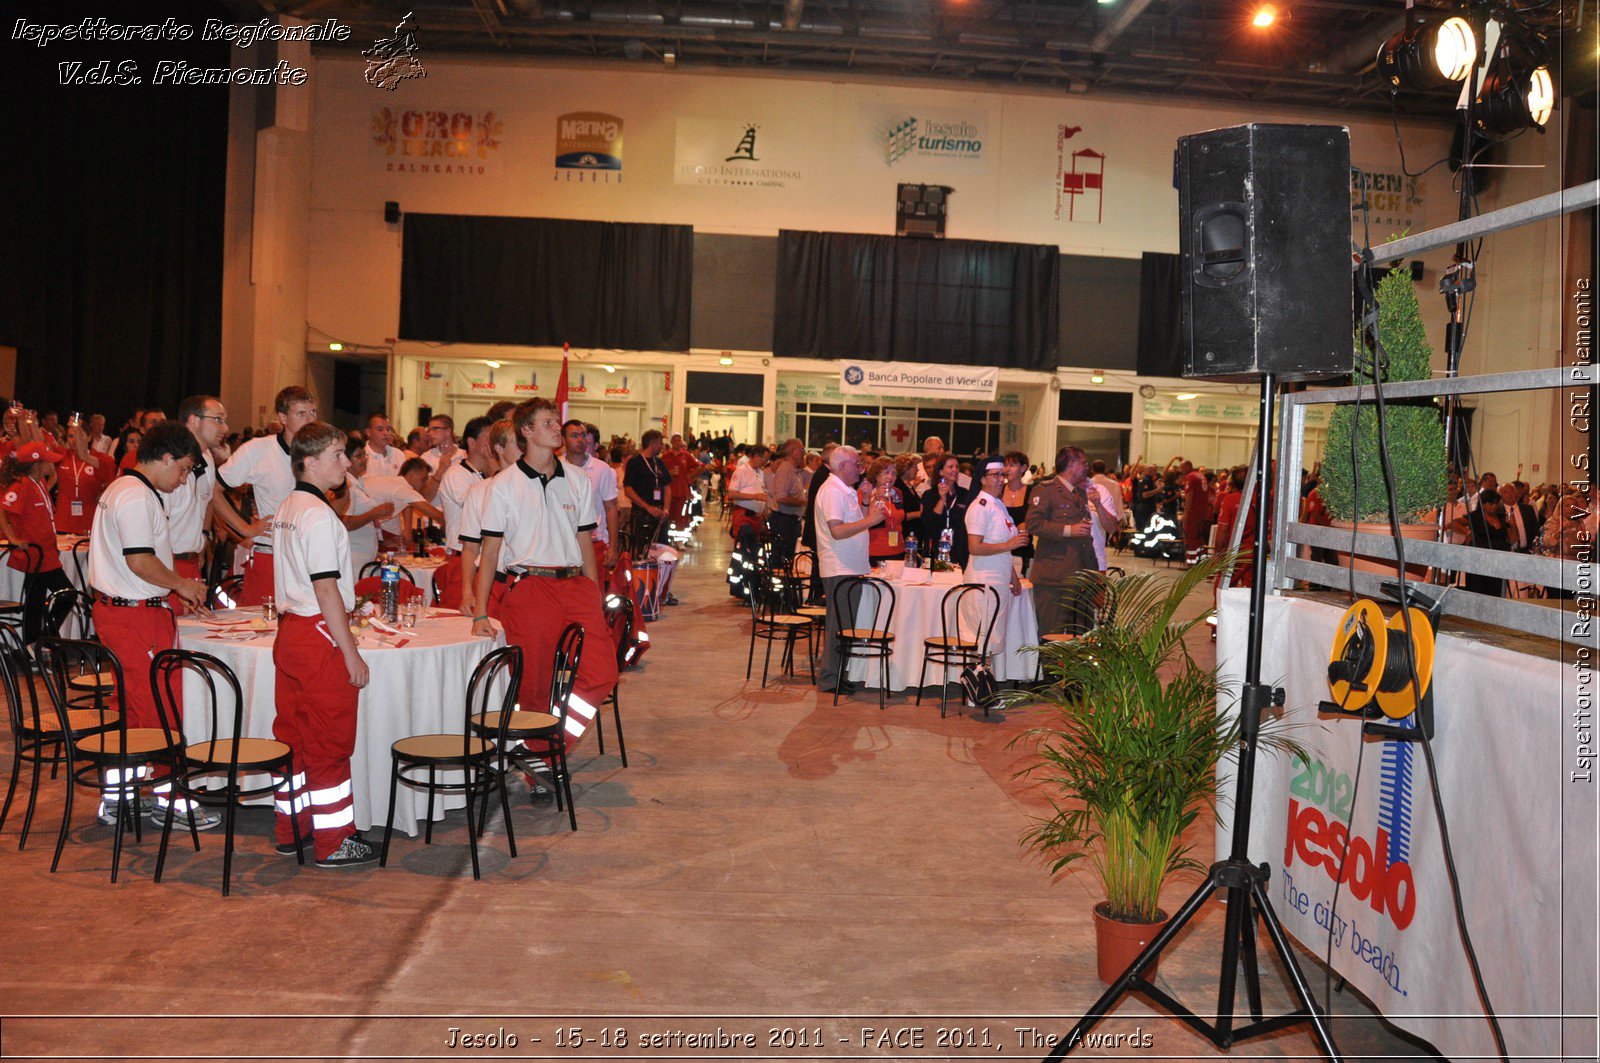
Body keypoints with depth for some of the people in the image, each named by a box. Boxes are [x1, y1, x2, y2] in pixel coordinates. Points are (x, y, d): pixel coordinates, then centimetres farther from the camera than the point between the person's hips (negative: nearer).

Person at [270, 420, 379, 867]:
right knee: (330, 742, -1)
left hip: (288, 630, 10)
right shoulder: (320, 515, -17)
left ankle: (290, 829, 26)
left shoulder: (284, 510, 13)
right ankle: (333, 842, 6)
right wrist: (351, 653, -17)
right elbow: (326, 589, -20)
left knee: (292, 734, 16)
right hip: (320, 636, -10)